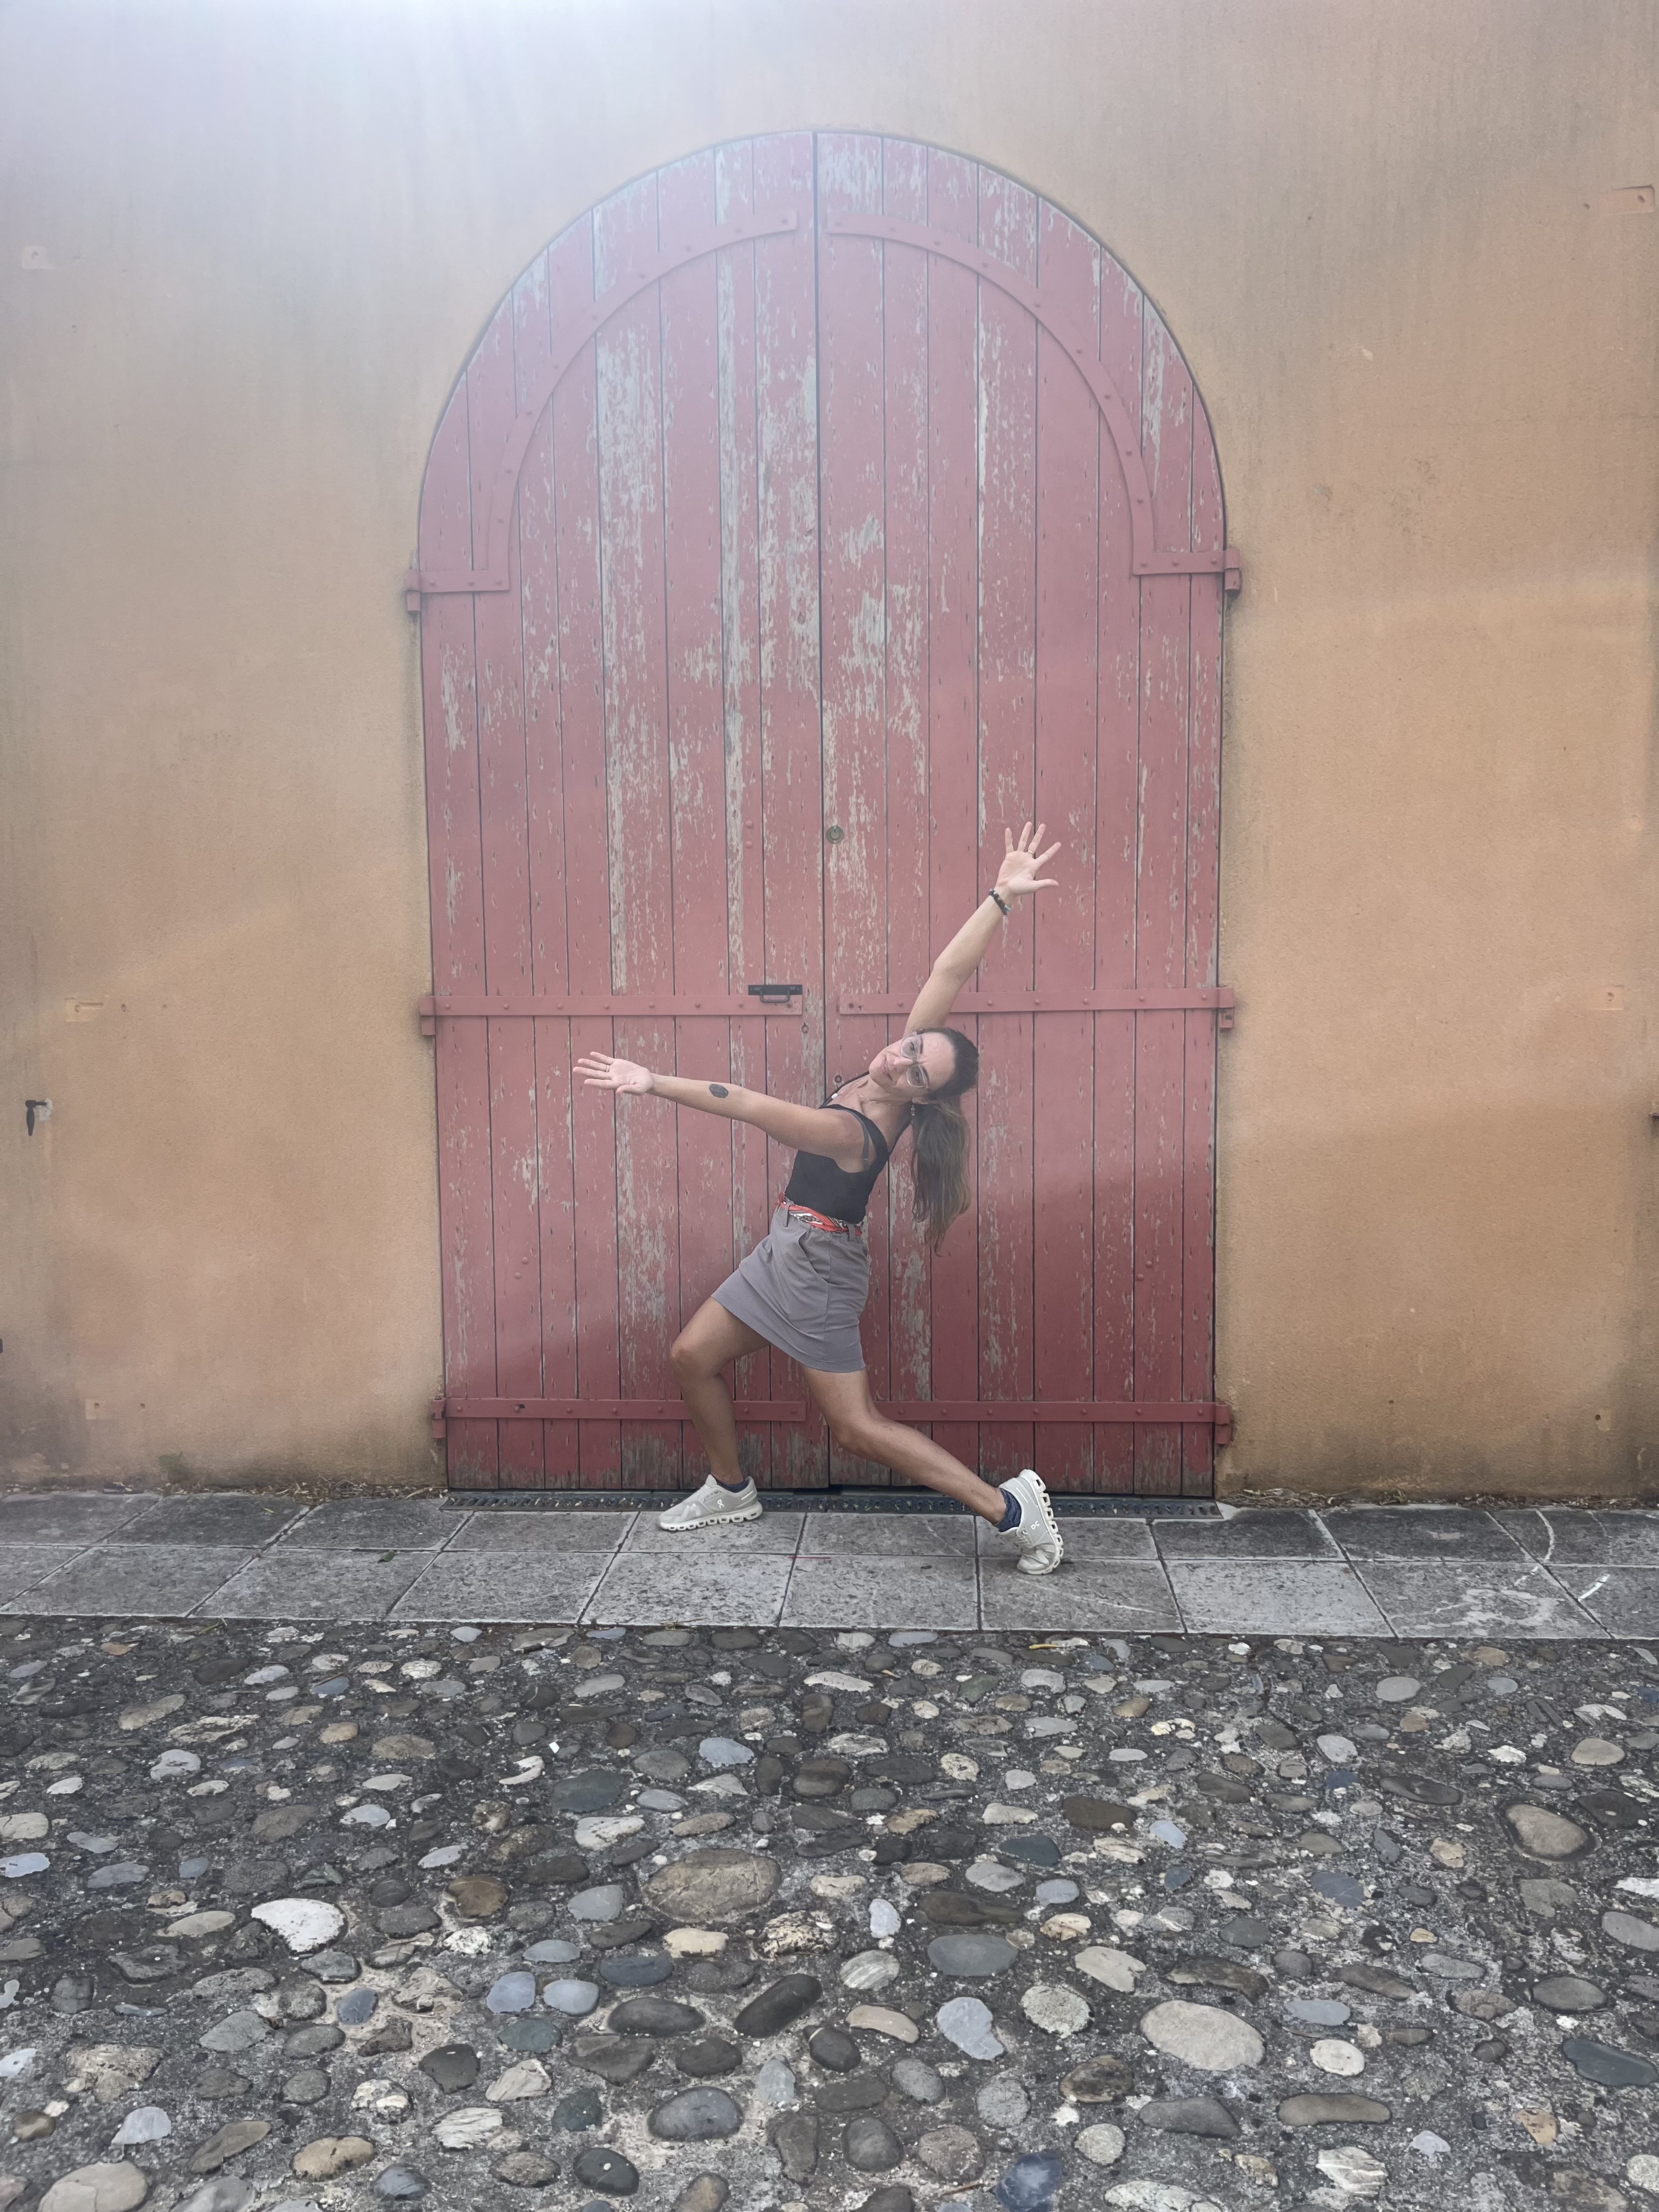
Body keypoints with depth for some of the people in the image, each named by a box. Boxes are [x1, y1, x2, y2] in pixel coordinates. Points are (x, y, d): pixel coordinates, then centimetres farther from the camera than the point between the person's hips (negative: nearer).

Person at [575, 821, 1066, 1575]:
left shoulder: (853, 1133, -30)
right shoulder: (896, 1063, -10)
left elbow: (747, 1104, -31)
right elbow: (950, 971, -17)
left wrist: (652, 1083, -27)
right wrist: (1000, 896, -15)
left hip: (817, 1266, -9)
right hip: (787, 1250, 9)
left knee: (859, 1427, -3)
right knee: (692, 1356, 14)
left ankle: (1010, 1507, 1)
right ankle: (731, 1491, 33)